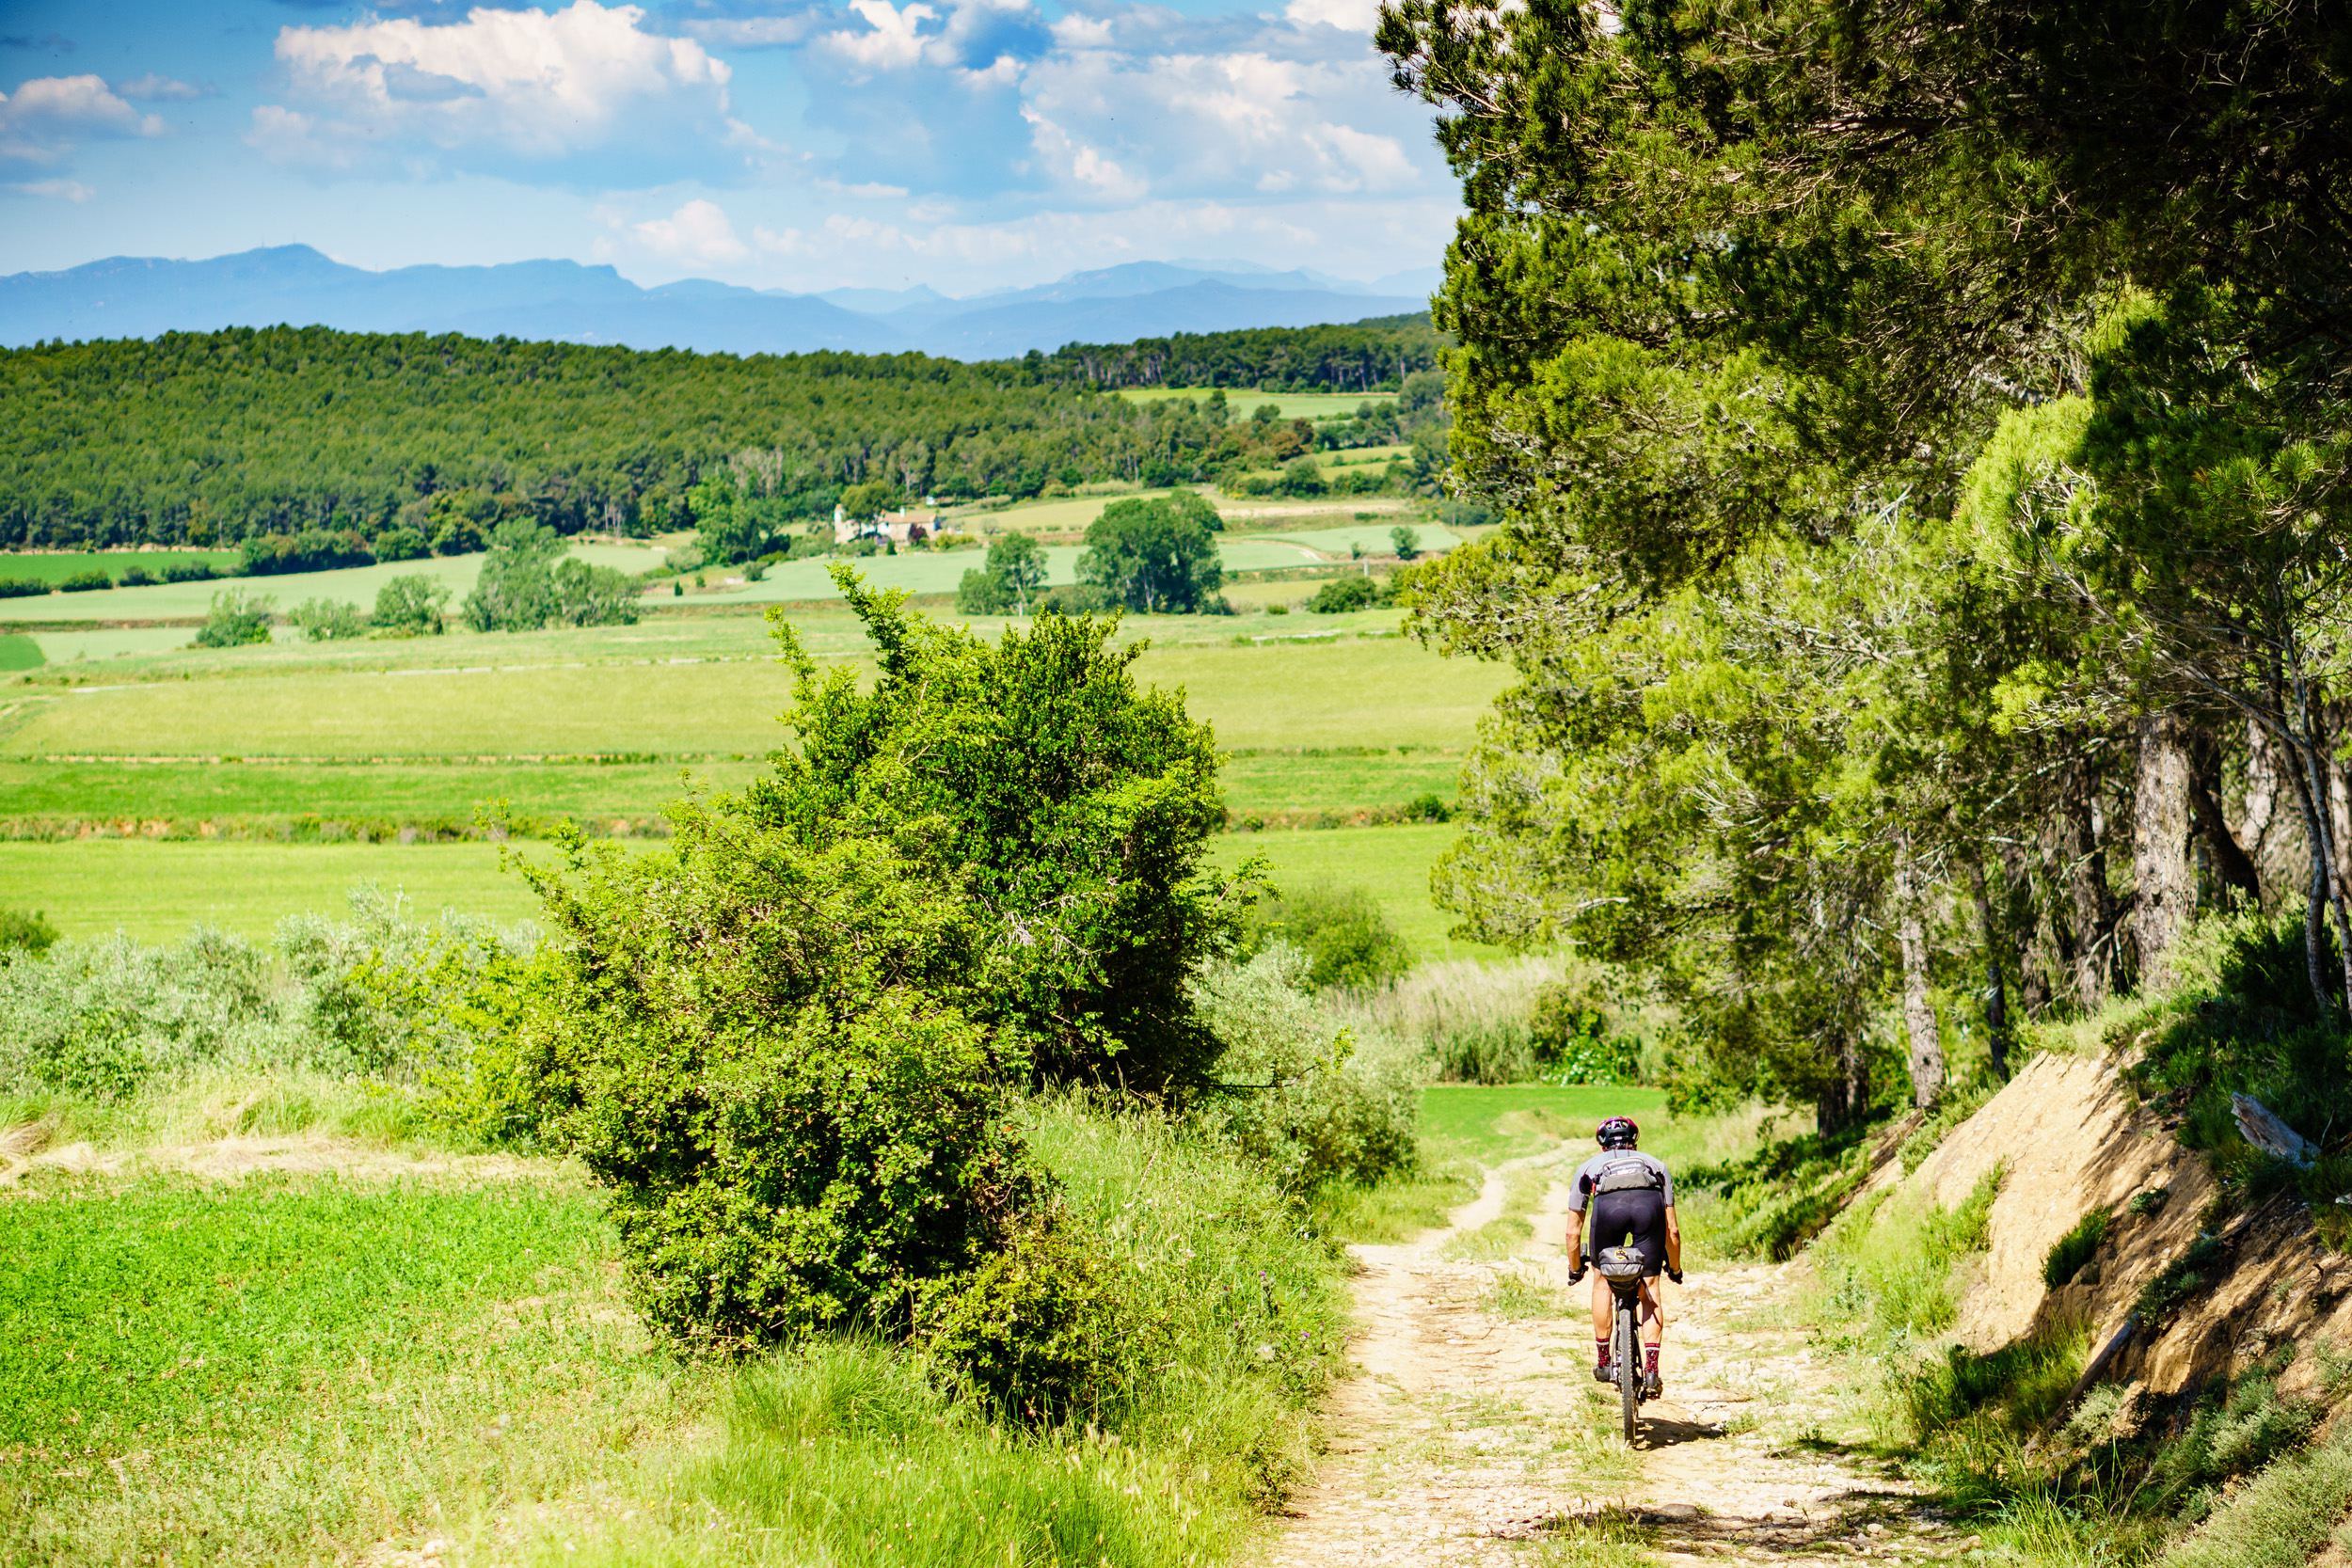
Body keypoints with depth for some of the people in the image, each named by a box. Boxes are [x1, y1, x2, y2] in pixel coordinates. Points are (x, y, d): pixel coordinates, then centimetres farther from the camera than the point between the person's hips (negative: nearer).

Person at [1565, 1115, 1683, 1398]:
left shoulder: (1590, 1167, 38)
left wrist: (1575, 1269, 53)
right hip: (1649, 1205, 1)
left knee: (1603, 1282, 22)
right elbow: (1672, 1229, 37)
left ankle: (1603, 1363, 24)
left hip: (1608, 1205, -1)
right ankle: (1651, 1369, 2)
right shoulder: (1655, 1165, 39)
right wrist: (1675, 1269, 51)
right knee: (1650, 1291, 12)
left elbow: (1573, 1231, 38)